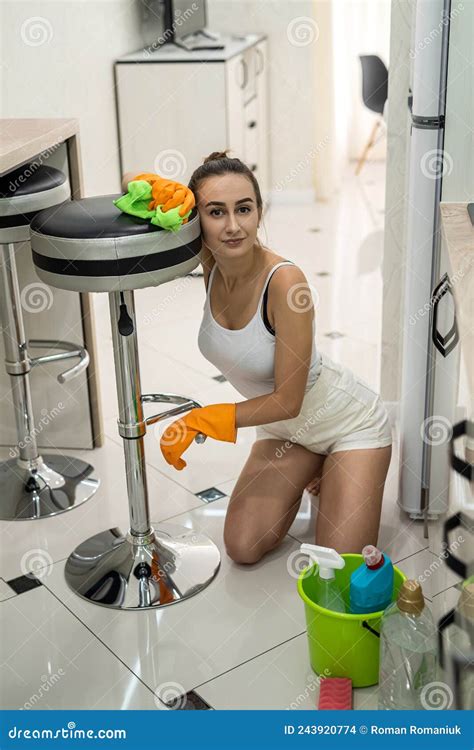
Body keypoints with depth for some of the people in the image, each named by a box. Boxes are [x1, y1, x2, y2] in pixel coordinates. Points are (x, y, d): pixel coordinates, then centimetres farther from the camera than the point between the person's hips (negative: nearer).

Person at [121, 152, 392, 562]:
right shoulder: (207, 261, -17)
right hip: (286, 428, 6)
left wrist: (202, 421, -20)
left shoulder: (284, 280, -34)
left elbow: (287, 400, -27)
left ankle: (340, 474, 18)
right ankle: (313, 468, 23)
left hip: (349, 424, -5)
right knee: (243, 548, 2)